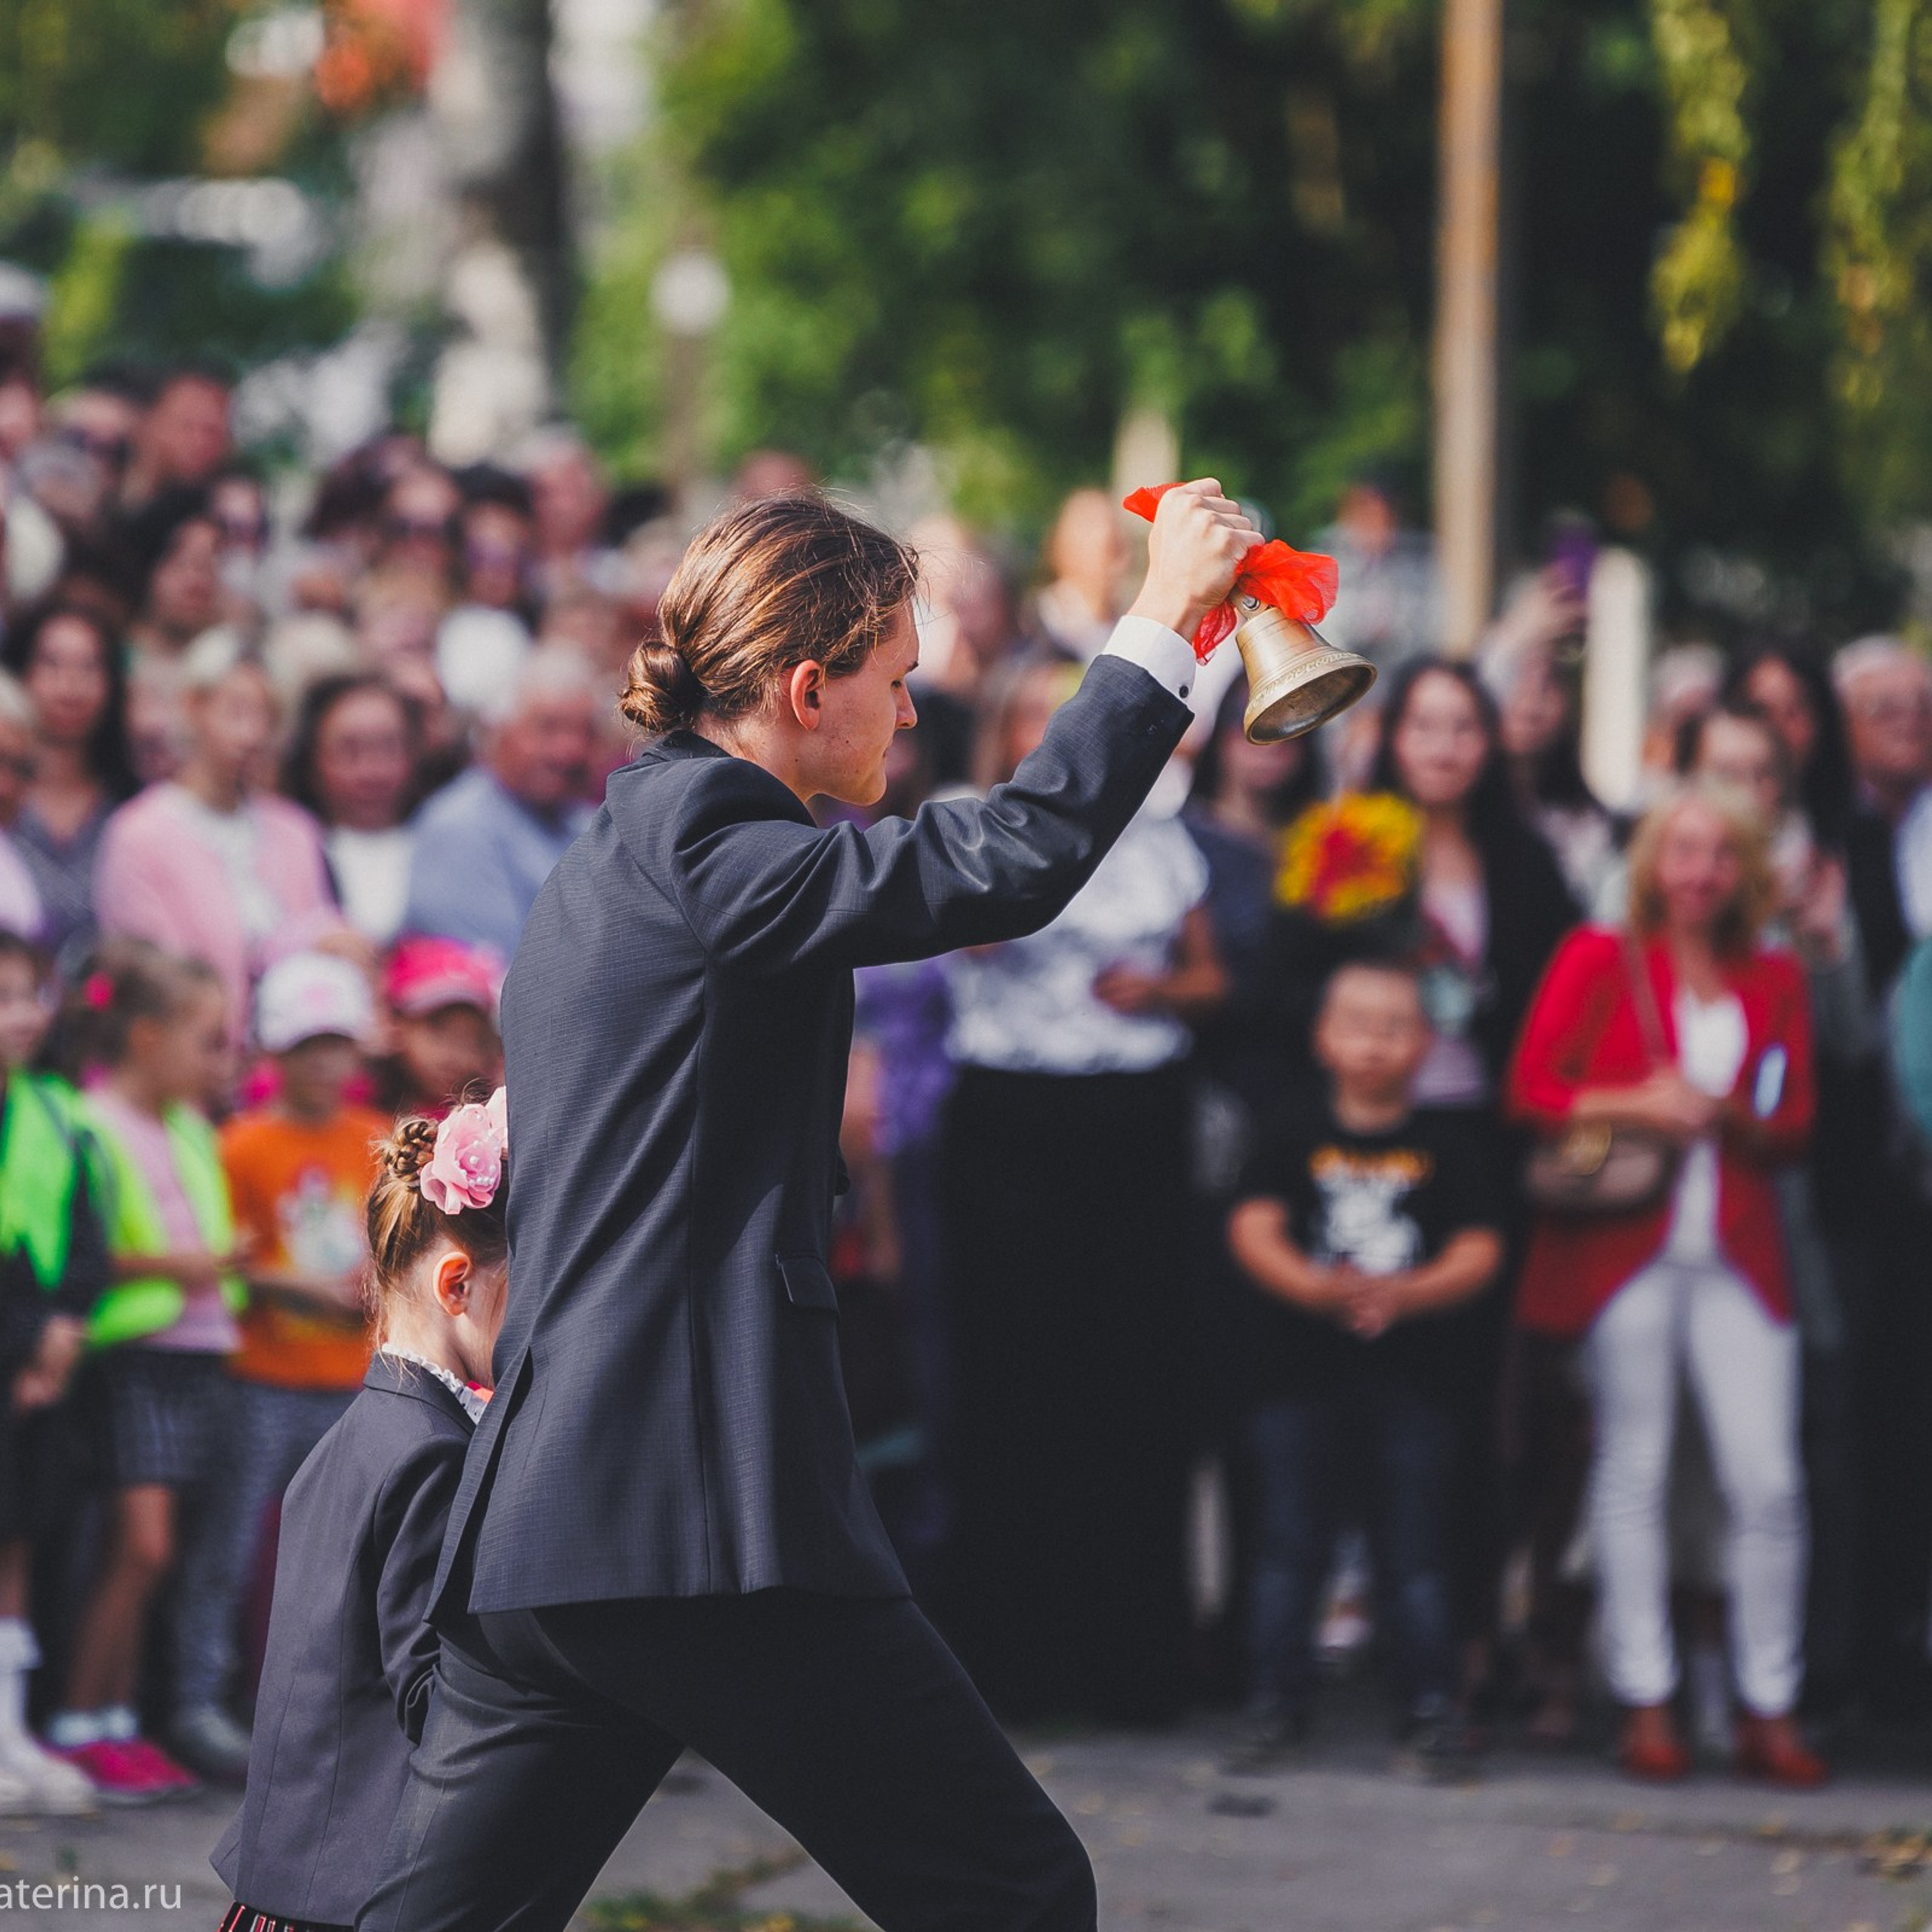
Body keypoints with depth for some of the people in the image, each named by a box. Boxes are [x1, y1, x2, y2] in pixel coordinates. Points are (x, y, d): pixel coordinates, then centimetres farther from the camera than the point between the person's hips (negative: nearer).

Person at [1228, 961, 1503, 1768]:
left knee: (1415, 1549, 3)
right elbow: (1253, 1231, -4)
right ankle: (1275, 1694, 11)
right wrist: (1322, 1289, -20)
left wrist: (1404, 1295, -19)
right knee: (1290, 1542, 4)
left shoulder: (1446, 1149, 4)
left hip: (1413, 1376, 0)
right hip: (1301, 1370, 0)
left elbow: (1478, 1251, -2)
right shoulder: (1295, 1141, 5)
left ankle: (1431, 1700, 8)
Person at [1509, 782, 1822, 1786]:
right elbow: (1531, 1089, -1)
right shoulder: (1599, 959, 6)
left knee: (1768, 1480, -5)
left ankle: (1770, 1711, 1)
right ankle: (1645, 1704, 5)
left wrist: (1730, 1118, -7)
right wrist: (1636, 1106, -14)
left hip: (1738, 1252, 2)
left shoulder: (1775, 980, 15)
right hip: (1625, 1243, -2)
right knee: (1634, 1472, -1)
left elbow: (1796, 1123, 13)